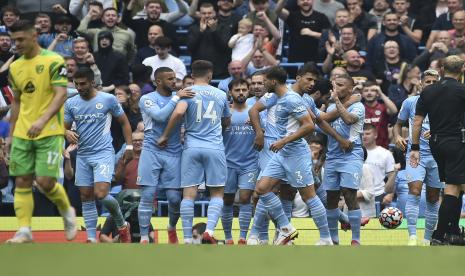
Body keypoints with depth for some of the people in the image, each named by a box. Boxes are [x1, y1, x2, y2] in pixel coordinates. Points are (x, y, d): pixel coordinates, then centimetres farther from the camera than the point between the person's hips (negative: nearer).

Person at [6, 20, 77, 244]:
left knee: (45, 181, -10)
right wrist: (10, 134, 17)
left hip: (49, 132, -6)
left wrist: (42, 120, -28)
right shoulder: (15, 67, 11)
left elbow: (61, 95, -16)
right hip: (22, 133, 6)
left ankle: (67, 211, 17)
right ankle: (24, 231, 1)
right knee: (22, 182, 0)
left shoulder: (53, 61, -8)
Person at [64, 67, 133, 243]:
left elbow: (124, 122, 5)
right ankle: (91, 239, 9)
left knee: (101, 194, -18)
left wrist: (129, 146, -1)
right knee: (86, 197, 4)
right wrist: (67, 133, -13)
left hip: (103, 153, -5)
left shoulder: (108, 99, -4)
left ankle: (122, 225, 6)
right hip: (82, 155, 5)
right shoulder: (71, 103, 5)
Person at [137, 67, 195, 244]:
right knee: (148, 195, -6)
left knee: (175, 197, 1)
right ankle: (144, 238, -1)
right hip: (152, 151, -3)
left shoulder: (180, 98, 12)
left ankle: (172, 228, 30)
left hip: (174, 153, 3)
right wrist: (176, 98, -19)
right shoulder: (147, 99, -1)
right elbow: (160, 116, -18)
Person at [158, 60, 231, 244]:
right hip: (215, 147, 1)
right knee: (217, 193, 7)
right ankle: (209, 231, -12)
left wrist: (165, 136, -7)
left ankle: (187, 239, -1)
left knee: (189, 193, 1)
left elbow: (178, 112, -17)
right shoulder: (221, 95, 10)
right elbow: (227, 122, 22)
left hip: (192, 147, -1)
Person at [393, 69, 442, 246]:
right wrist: (397, 136, -5)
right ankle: (412, 236, -23)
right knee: (414, 190, -19)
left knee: (433, 198, 5)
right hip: (415, 153, -1)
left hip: (437, 156, 1)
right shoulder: (410, 102, 5)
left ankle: (428, 239, 17)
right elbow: (399, 124, 16)